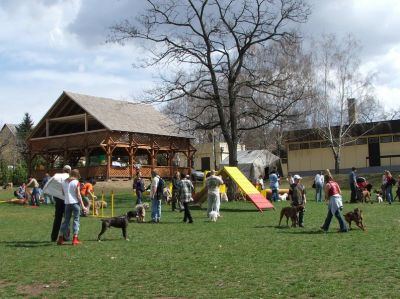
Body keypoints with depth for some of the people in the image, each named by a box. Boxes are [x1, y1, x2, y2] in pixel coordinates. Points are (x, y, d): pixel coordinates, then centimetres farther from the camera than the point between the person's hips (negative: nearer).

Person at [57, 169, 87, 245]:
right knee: (76, 220, 3)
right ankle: (75, 239, -1)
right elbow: (78, 195, -10)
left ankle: (60, 238, 12)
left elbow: (63, 193, 12)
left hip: (67, 203, 5)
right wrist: (83, 206, -8)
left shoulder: (64, 182, 8)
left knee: (66, 220, 13)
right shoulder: (76, 182, -7)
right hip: (75, 203, -5)